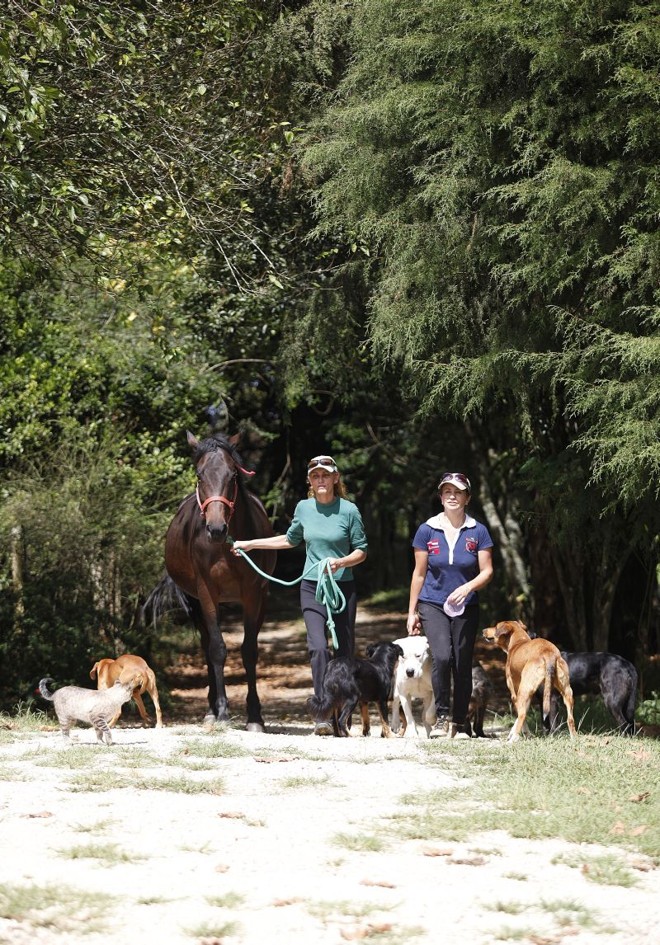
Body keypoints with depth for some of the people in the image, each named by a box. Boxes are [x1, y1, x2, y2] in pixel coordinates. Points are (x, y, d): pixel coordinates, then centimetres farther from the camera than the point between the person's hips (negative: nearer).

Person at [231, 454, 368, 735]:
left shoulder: (349, 510, -3)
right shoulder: (304, 509, 6)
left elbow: (361, 551, 2)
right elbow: (290, 540, 24)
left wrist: (341, 562, -18)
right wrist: (251, 544, 26)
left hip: (343, 587, -1)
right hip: (311, 586, 1)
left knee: (344, 651, 2)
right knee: (318, 647, -15)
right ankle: (322, 715, -18)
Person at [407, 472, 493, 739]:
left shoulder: (478, 532, -1)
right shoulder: (427, 530, -1)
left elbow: (487, 572, 0)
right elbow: (419, 573, 5)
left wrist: (467, 587, -20)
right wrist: (411, 612, 6)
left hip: (466, 608, 1)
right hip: (433, 605, -1)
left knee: (463, 665, 2)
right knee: (442, 656, -21)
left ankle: (459, 723, 15)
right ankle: (442, 717, -9)